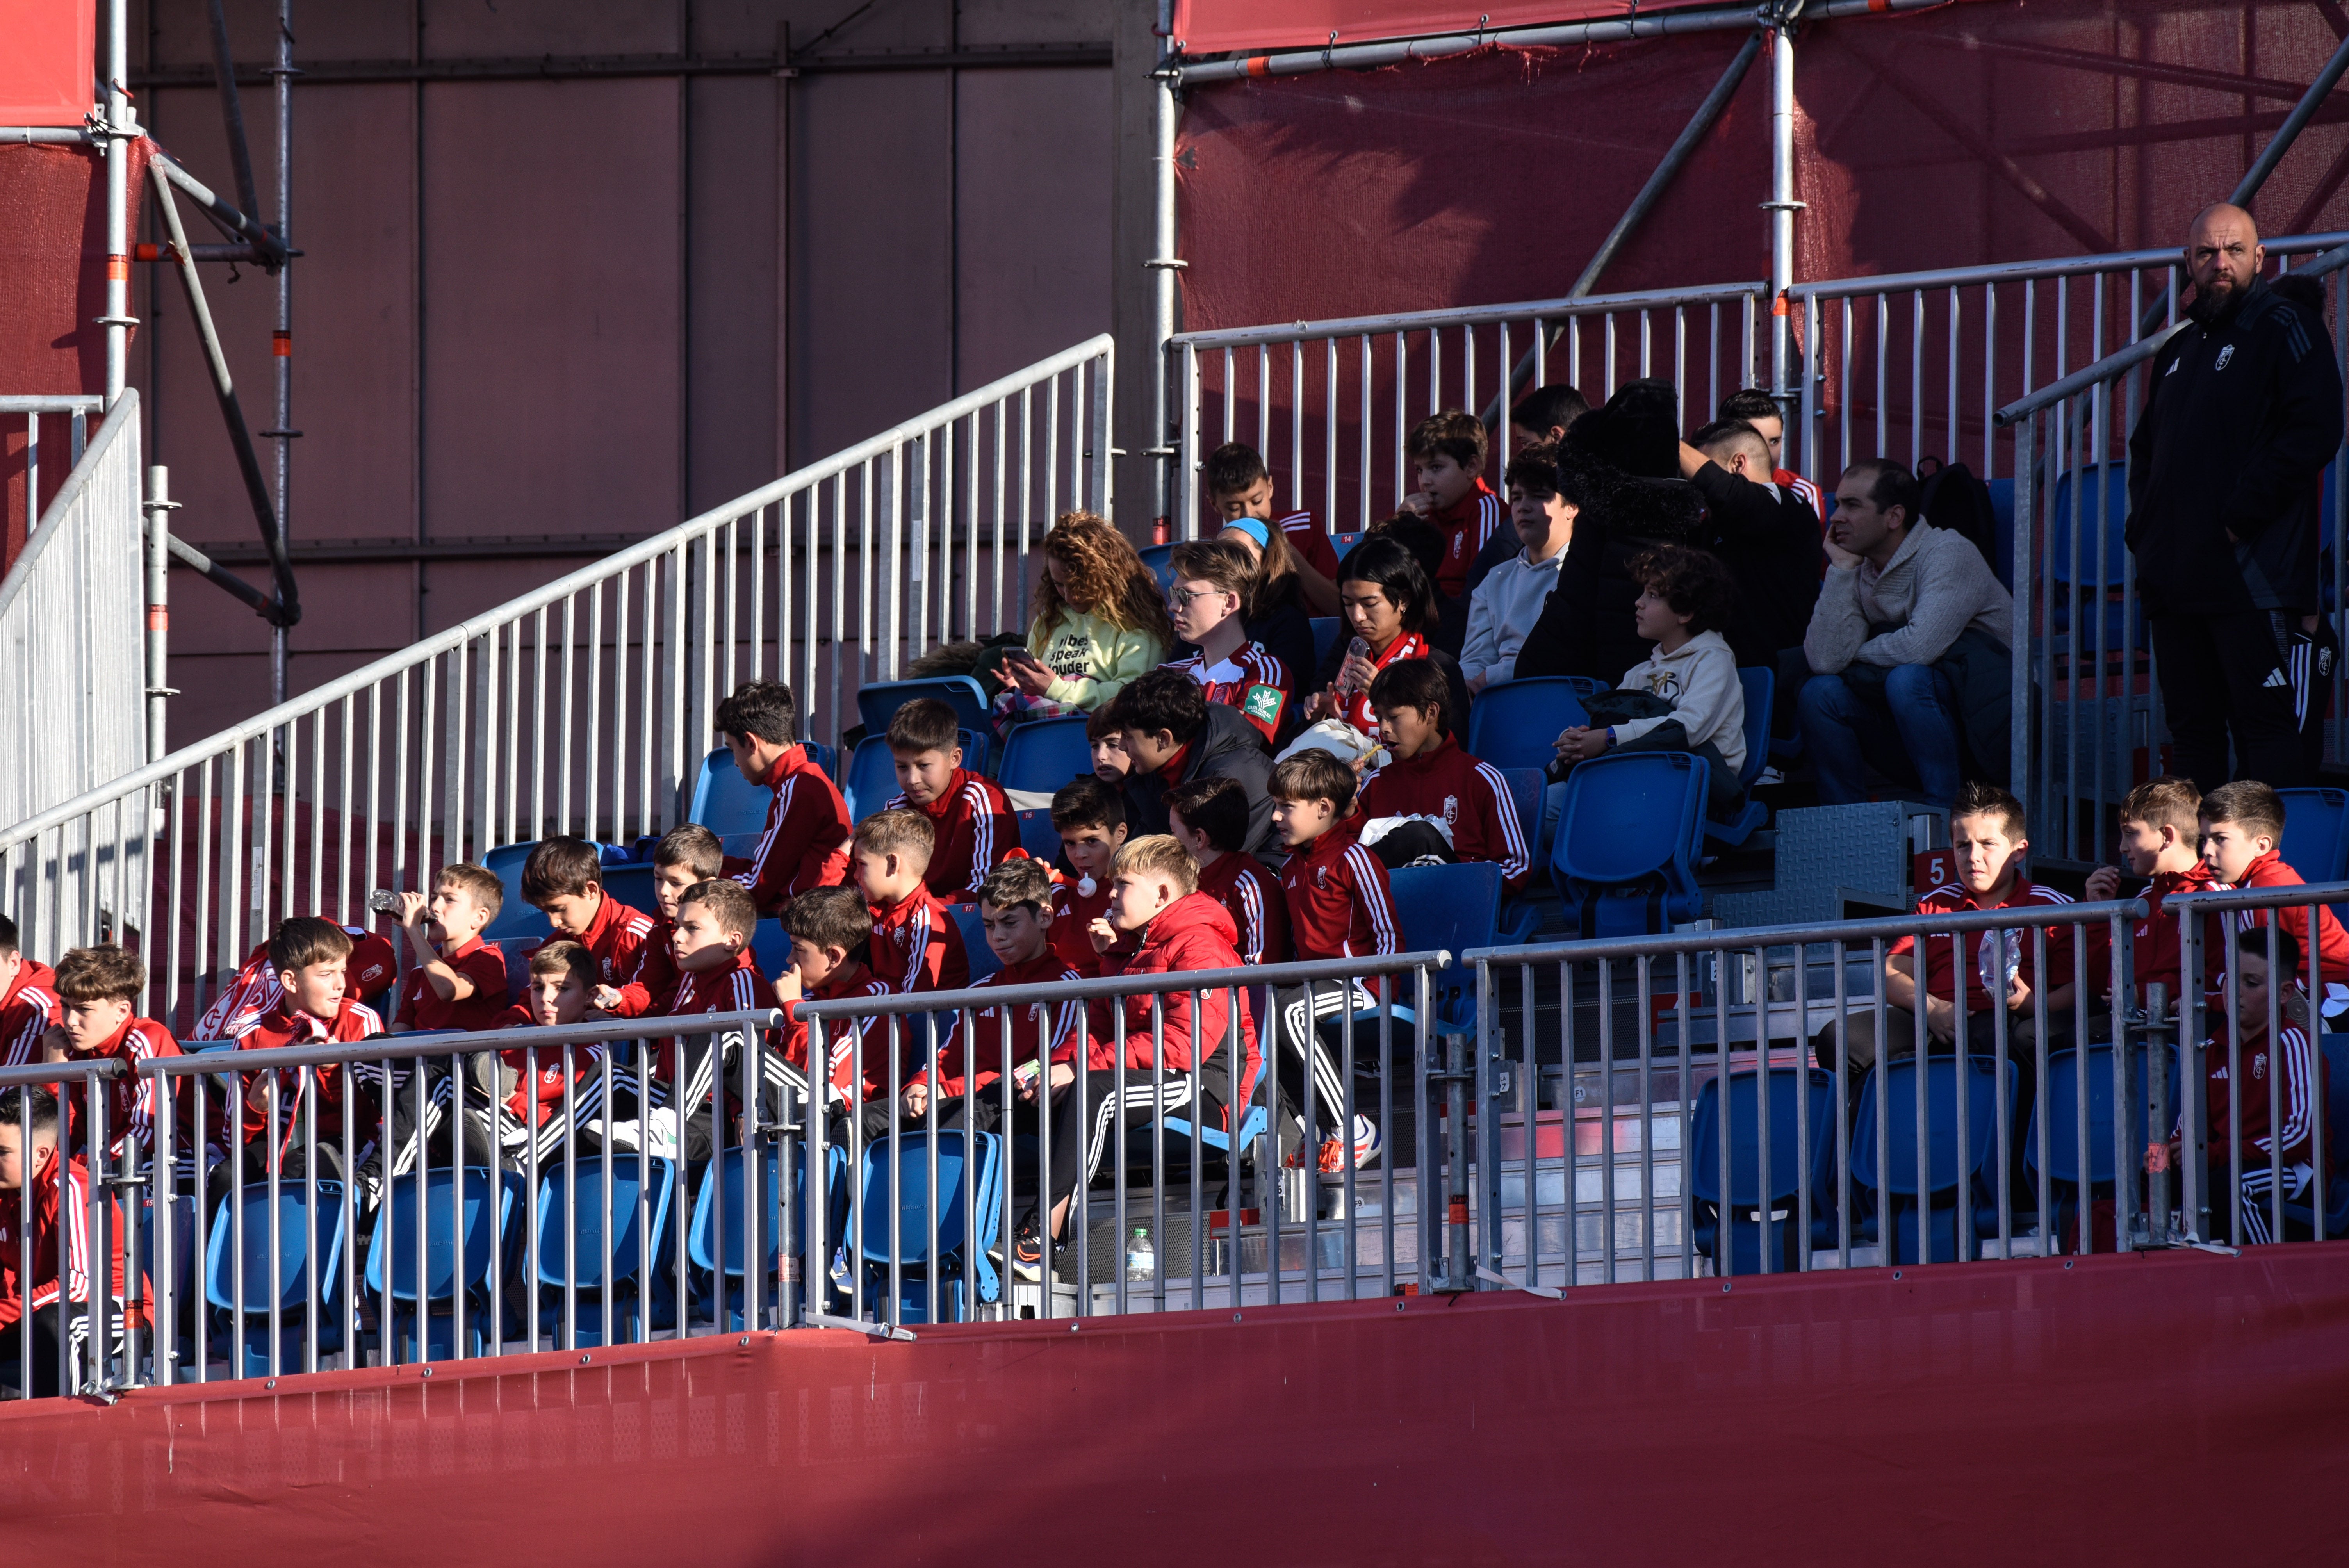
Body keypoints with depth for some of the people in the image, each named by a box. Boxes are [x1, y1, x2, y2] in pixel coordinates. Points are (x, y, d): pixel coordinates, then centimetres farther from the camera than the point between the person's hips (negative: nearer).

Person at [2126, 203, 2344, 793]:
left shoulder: (2285, 329, -3)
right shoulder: (2178, 350, 21)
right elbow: (2145, 450, 28)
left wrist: (2240, 516, -17)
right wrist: (2144, 528, 10)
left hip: (2255, 580, -8)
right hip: (2177, 579, 8)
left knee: (2267, 728, -10)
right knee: (2193, 728, 11)